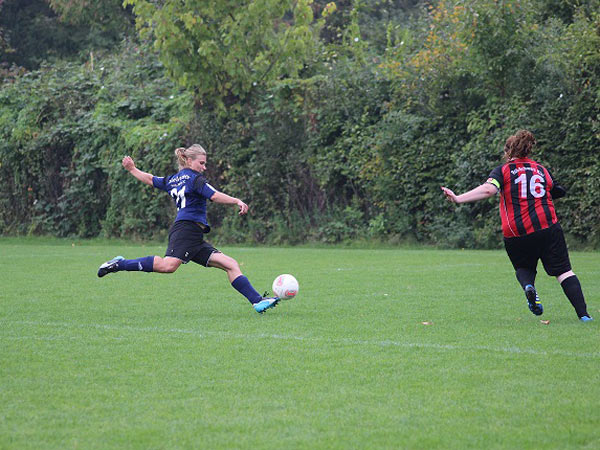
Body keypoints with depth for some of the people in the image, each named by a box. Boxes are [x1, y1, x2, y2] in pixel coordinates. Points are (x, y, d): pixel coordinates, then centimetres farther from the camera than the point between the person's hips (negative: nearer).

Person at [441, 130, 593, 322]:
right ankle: (583, 314, -9)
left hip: (516, 235, -1)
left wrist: (458, 198, -19)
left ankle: (528, 286, -11)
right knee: (563, 270, 4)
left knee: (524, 268, 24)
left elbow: (488, 189, -14)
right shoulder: (542, 170, 15)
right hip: (547, 227, 1)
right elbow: (560, 193, 27)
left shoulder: (503, 171, 4)